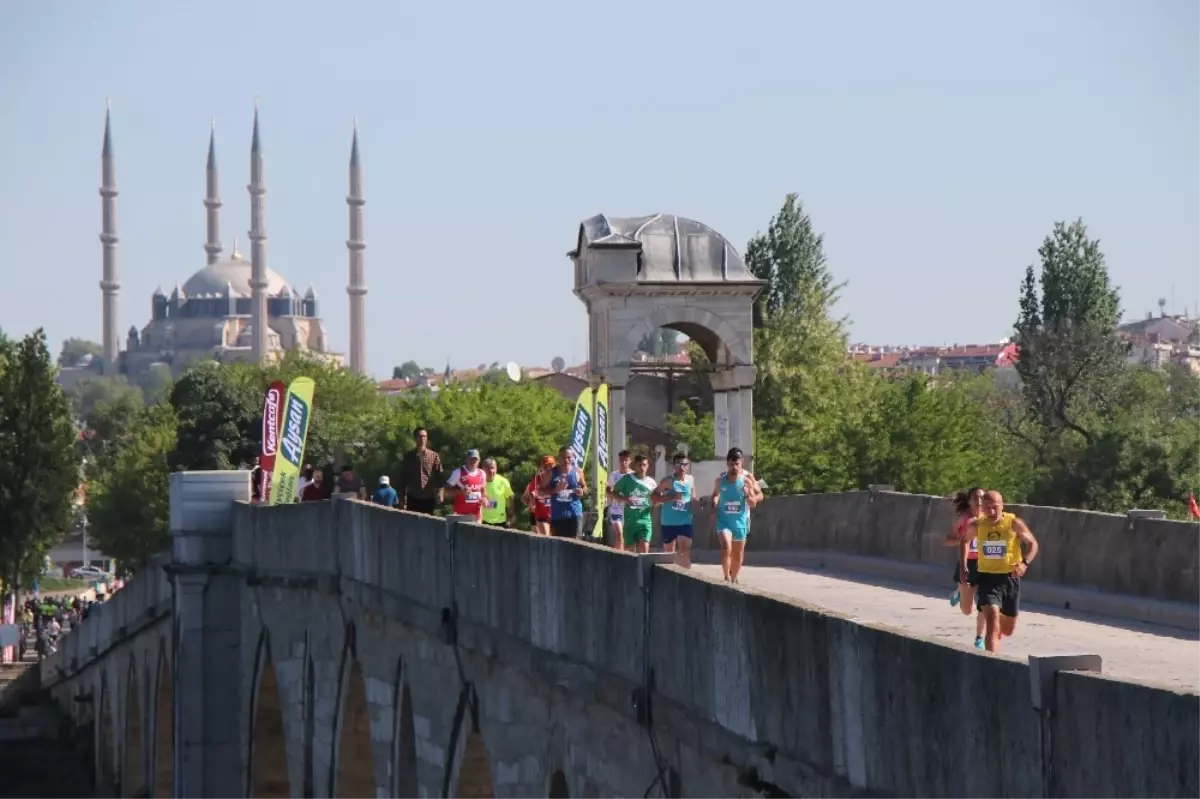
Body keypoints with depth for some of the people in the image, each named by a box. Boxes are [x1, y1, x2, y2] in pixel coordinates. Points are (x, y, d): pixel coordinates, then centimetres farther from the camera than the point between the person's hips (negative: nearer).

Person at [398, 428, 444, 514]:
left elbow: (439, 478, 1)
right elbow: (403, 478, 9)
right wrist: (402, 498, 4)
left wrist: (439, 497, -11)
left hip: (428, 498, -1)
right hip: (413, 498, 1)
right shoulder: (408, 456, 6)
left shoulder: (434, 456, 3)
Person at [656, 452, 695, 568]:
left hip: (685, 522, 2)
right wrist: (672, 497, -21)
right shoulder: (668, 481, -7)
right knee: (669, 552, 11)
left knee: (685, 552, -9)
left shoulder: (691, 480, 5)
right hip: (669, 522, -2)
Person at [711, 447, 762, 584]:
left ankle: (733, 579, 30)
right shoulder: (720, 479, -6)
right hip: (724, 520, -1)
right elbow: (715, 496, 12)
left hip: (740, 521, 1)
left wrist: (748, 495, -24)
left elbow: (753, 504, -4)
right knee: (726, 547, -23)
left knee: (738, 554, 12)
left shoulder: (747, 479, -8)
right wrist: (714, 506, -6)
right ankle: (726, 577, -14)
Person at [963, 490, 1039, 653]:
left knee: (1008, 630, 14)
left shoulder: (1014, 523, -11)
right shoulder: (976, 525, -4)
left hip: (1010, 578, 0)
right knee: (992, 619, -22)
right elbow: (965, 541, 16)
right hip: (987, 578, 0)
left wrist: (1024, 563, -20)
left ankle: (998, 629, 52)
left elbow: (1033, 544, -2)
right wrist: (963, 567, 7)